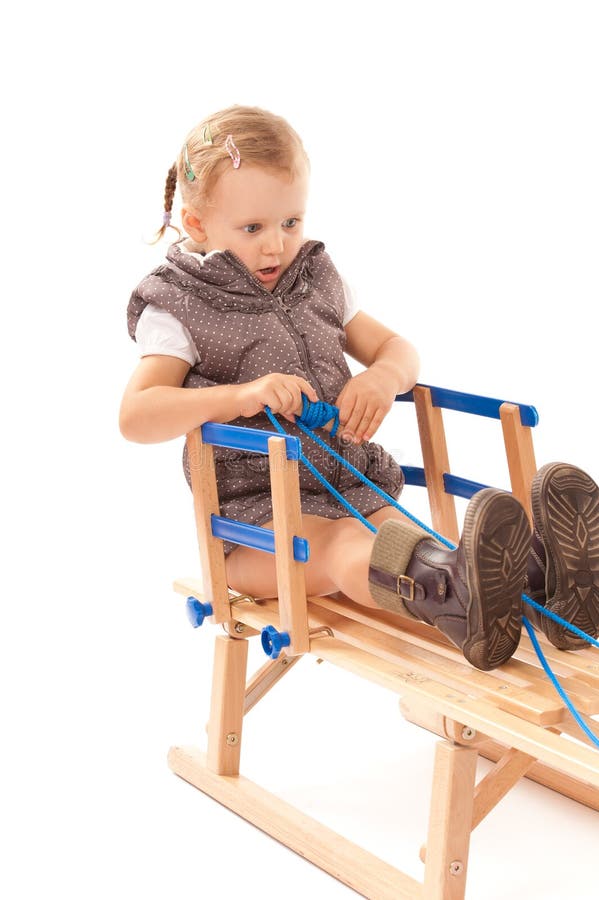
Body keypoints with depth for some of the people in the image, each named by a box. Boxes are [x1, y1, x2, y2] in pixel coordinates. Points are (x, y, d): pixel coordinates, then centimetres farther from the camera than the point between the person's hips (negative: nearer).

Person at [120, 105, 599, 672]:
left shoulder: (316, 280, 16)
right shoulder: (178, 309, -2)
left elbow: (395, 348, 18)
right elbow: (135, 416, -14)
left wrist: (383, 377, -9)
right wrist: (240, 395, -28)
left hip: (350, 486, 5)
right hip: (255, 513, -5)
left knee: (404, 545, -27)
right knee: (340, 547, -36)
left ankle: (535, 578, -55)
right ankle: (454, 592, -66)